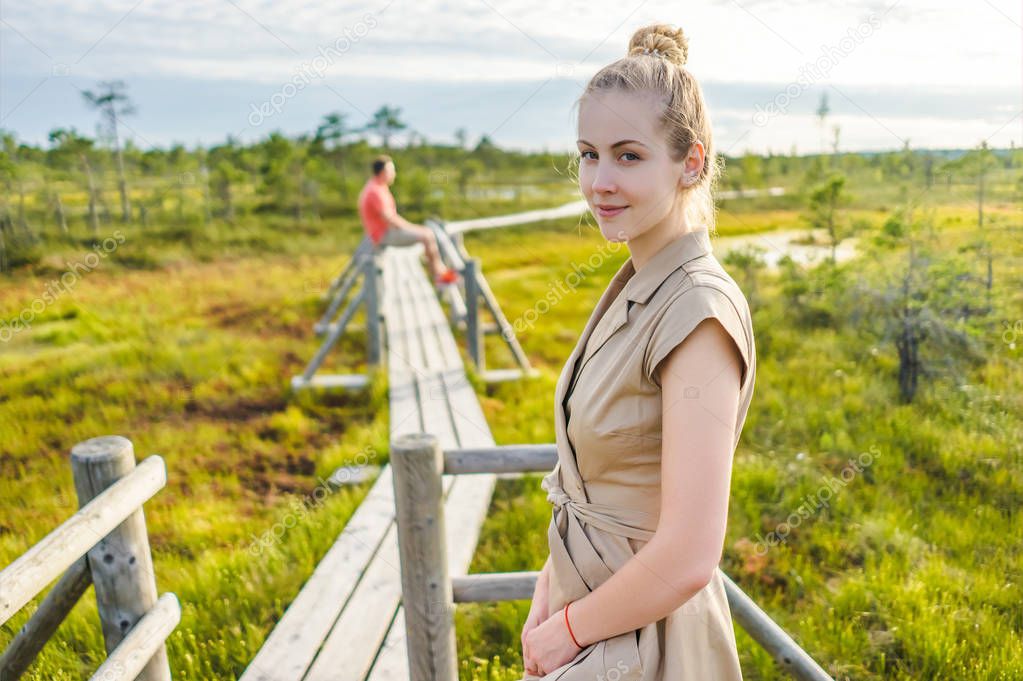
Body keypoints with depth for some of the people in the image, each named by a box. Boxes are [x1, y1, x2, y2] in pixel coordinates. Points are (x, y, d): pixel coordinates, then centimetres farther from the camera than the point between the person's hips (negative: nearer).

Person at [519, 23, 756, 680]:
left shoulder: (700, 311, -25)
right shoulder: (635, 288, 0)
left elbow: (688, 559, -26)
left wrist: (568, 627, -13)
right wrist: (551, 588, 0)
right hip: (593, 607, 8)